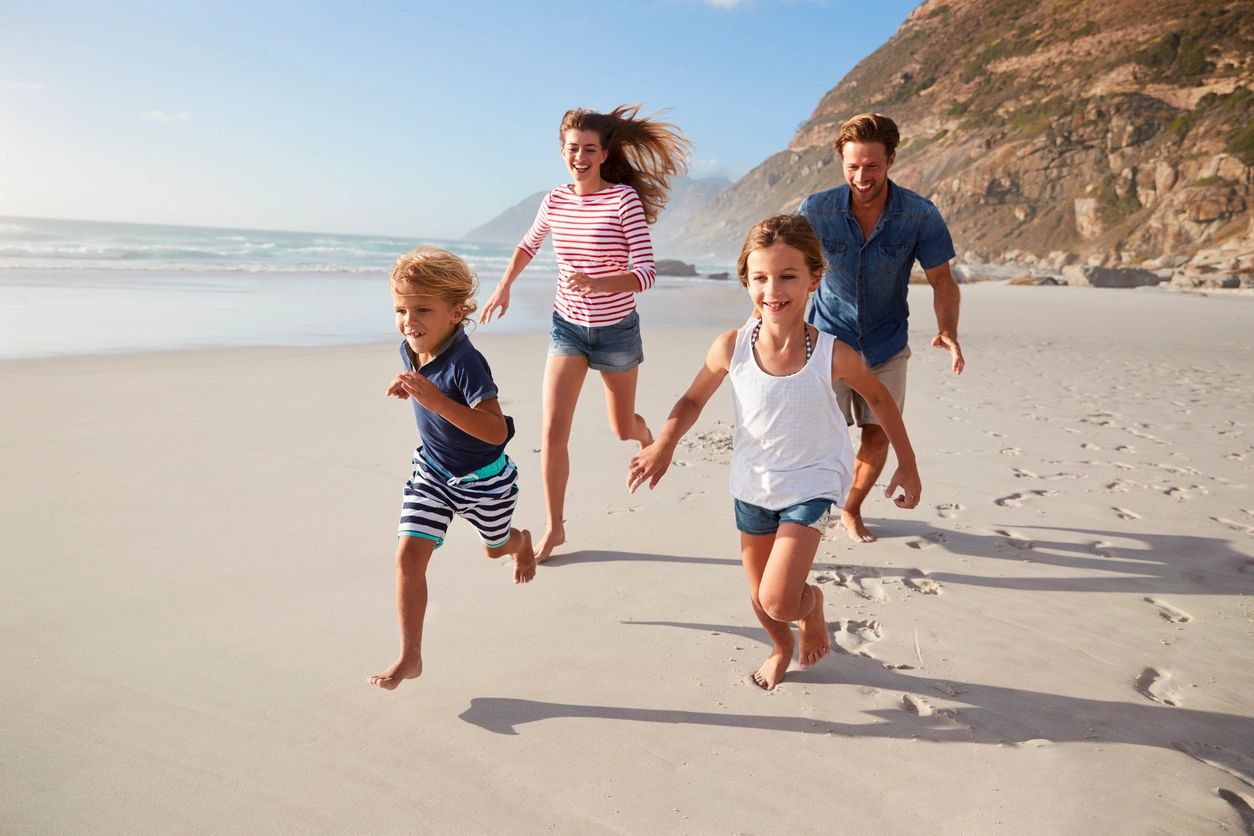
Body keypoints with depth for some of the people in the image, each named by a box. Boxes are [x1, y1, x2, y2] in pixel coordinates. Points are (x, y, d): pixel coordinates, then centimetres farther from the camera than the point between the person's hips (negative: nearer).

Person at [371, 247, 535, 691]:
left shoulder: (466, 362, -34)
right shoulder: (409, 351, -11)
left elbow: (497, 430, -43)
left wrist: (435, 400, -51)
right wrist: (408, 388, -7)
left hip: (483, 478, -5)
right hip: (432, 472, 5)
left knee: (495, 546, 23)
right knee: (408, 556, -8)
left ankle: (521, 542, 62)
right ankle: (410, 657, 2)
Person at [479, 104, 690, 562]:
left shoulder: (624, 199, -16)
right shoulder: (554, 200, -2)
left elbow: (646, 274, -22)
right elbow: (528, 245, 19)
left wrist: (596, 283, -37)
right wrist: (503, 288, 12)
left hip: (616, 328, -3)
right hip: (567, 326, 3)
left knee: (621, 429, 16)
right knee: (552, 432, -6)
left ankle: (644, 433, 55)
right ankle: (554, 527, 9)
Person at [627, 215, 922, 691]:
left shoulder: (832, 355, -22)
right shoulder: (732, 348, -18)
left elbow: (878, 399, -3)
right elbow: (693, 400, -2)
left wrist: (907, 466, 4)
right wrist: (664, 445, -20)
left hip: (810, 485, -2)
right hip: (751, 486, 3)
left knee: (778, 601, -15)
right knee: (759, 598, 18)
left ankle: (812, 603, 24)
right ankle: (782, 648, 52)